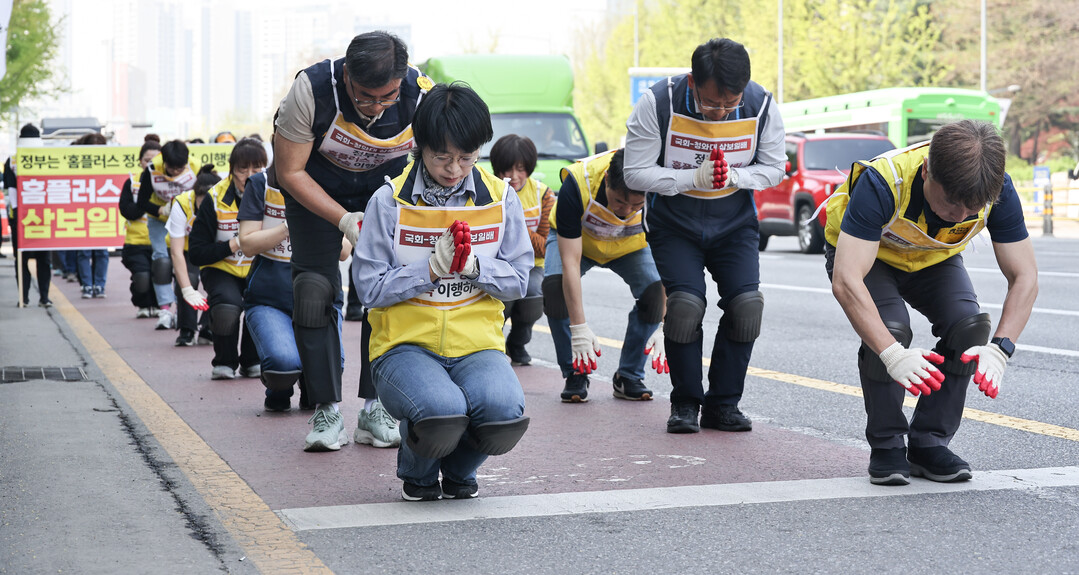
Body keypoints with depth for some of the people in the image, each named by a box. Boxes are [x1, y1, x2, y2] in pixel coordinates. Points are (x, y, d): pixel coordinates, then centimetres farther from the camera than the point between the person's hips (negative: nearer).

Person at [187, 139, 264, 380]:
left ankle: (252, 361, 0)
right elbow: (196, 253, -10)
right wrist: (232, 245, -23)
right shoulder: (216, 199, -13)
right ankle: (224, 363, -3)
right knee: (228, 305, -32)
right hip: (221, 269, -2)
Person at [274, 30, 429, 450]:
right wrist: (344, 219, -31)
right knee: (315, 289, -11)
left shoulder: (423, 97, -29)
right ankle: (327, 410, -3)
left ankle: (376, 408, -1)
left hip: (385, 181, 1)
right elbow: (290, 172, -21)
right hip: (315, 181, -1)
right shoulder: (311, 90, -34)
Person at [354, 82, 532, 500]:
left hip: (477, 344, 2)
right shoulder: (390, 201, -3)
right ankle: (416, 473, 5)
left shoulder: (500, 199, 5)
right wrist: (432, 268, -16)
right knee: (442, 409, -35)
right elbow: (370, 288, -3)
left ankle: (459, 470, 7)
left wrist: (474, 267, -12)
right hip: (406, 344, -2)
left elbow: (518, 280, 8)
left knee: (503, 409, -32)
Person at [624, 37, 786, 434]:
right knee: (685, 304, -19)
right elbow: (635, 172, -17)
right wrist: (693, 179, -29)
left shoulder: (762, 106, -15)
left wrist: (735, 177, -23)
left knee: (746, 304, -12)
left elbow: (774, 168, -3)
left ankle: (723, 404, 3)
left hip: (735, 222, 2)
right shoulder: (659, 103, -21)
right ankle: (685, 404, 0)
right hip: (674, 222, -2)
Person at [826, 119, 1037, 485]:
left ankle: (929, 444, -5)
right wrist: (893, 355, -57)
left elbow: (1025, 277, -23)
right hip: (866, 253, -3)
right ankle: (886, 447, -9)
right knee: (890, 327, -30)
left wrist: (1000, 348, -39)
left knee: (969, 327, -22)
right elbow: (845, 282, -47)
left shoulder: (998, 190, -30)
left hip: (933, 260, 3)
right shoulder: (882, 183, -42)